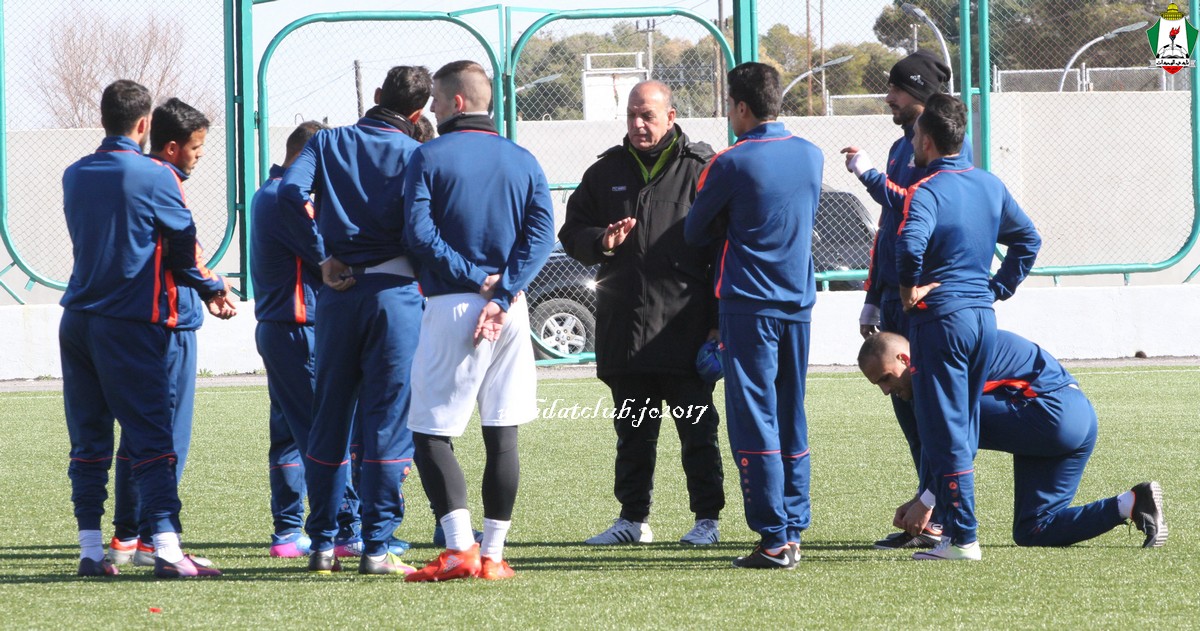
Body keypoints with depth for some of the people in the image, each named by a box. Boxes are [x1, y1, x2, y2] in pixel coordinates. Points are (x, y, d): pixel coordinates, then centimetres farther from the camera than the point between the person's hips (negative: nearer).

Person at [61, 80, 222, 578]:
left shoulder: (74, 176, 10)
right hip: (130, 325, -5)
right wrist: (211, 290, 18)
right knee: (150, 439, -7)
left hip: (76, 322, 5)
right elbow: (185, 248, -1)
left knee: (88, 441, 9)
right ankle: (166, 548, -16)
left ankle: (90, 550, 7)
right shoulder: (156, 177, -8)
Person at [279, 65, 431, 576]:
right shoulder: (414, 154, 1)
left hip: (337, 294, 3)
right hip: (395, 292, -3)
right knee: (388, 419, -1)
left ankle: (323, 544, 12)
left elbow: (291, 192, -9)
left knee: (328, 420, 11)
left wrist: (322, 257, -4)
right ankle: (377, 547, -4)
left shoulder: (329, 143, 8)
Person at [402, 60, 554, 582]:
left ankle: (459, 548, -14)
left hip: (450, 305, -4)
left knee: (431, 433, 0)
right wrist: (500, 293, -8)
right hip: (509, 311, 4)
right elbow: (541, 235, -1)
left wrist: (471, 278, -8)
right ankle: (493, 554, 5)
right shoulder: (523, 162, 10)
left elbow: (419, 231, -13)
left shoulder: (430, 157, -2)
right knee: (503, 435, 7)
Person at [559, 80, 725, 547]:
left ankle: (707, 519, 5)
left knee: (697, 428, -1)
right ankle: (633, 519, 17)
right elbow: (572, 233, 17)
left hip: (685, 327, -4)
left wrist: (718, 321, -5)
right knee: (632, 430, 10)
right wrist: (601, 242, -7)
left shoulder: (701, 170, 1)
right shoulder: (606, 172, 13)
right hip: (622, 328, 4)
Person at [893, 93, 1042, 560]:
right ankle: (947, 515, 20)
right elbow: (1028, 238, 19)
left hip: (940, 316, -7)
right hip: (984, 317, 7)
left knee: (944, 430, -3)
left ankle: (962, 538, -4)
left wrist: (910, 288, -16)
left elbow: (911, 241, -32)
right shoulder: (990, 185, 10)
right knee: (964, 425, 15)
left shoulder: (926, 191, -13)